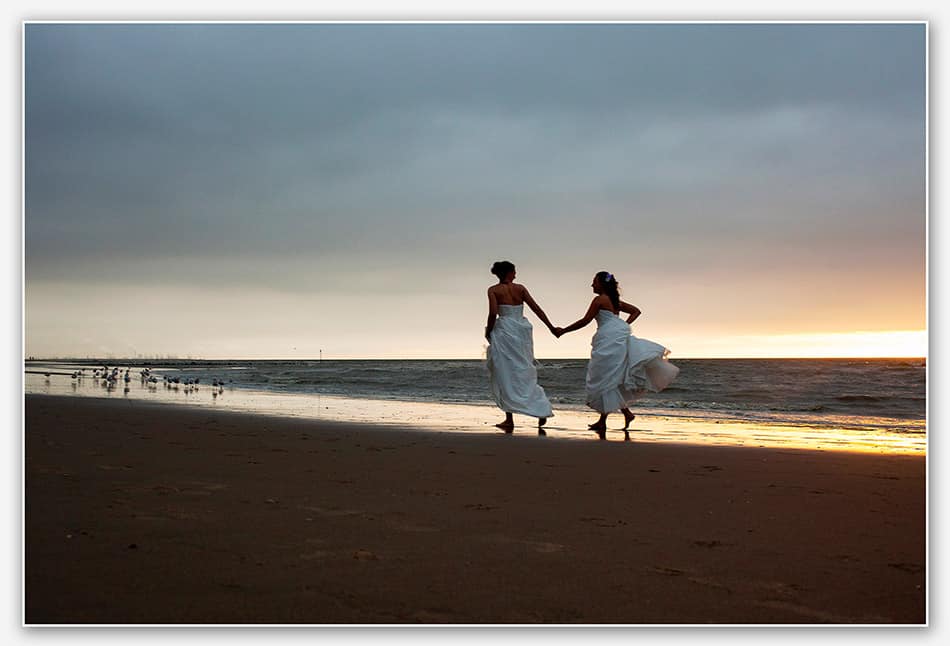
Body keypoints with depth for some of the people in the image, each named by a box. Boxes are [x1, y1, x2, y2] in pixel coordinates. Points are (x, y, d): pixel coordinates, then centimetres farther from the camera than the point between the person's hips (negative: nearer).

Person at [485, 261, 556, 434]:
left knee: (505, 374, 2)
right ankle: (542, 412, 6)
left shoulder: (493, 290, -3)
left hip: (504, 332, -4)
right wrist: (551, 327, 9)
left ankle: (509, 419, 0)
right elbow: (536, 308, 4)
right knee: (525, 373, 14)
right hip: (522, 330, 4)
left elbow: (493, 312, -15)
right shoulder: (520, 288, 6)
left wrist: (488, 332, -1)